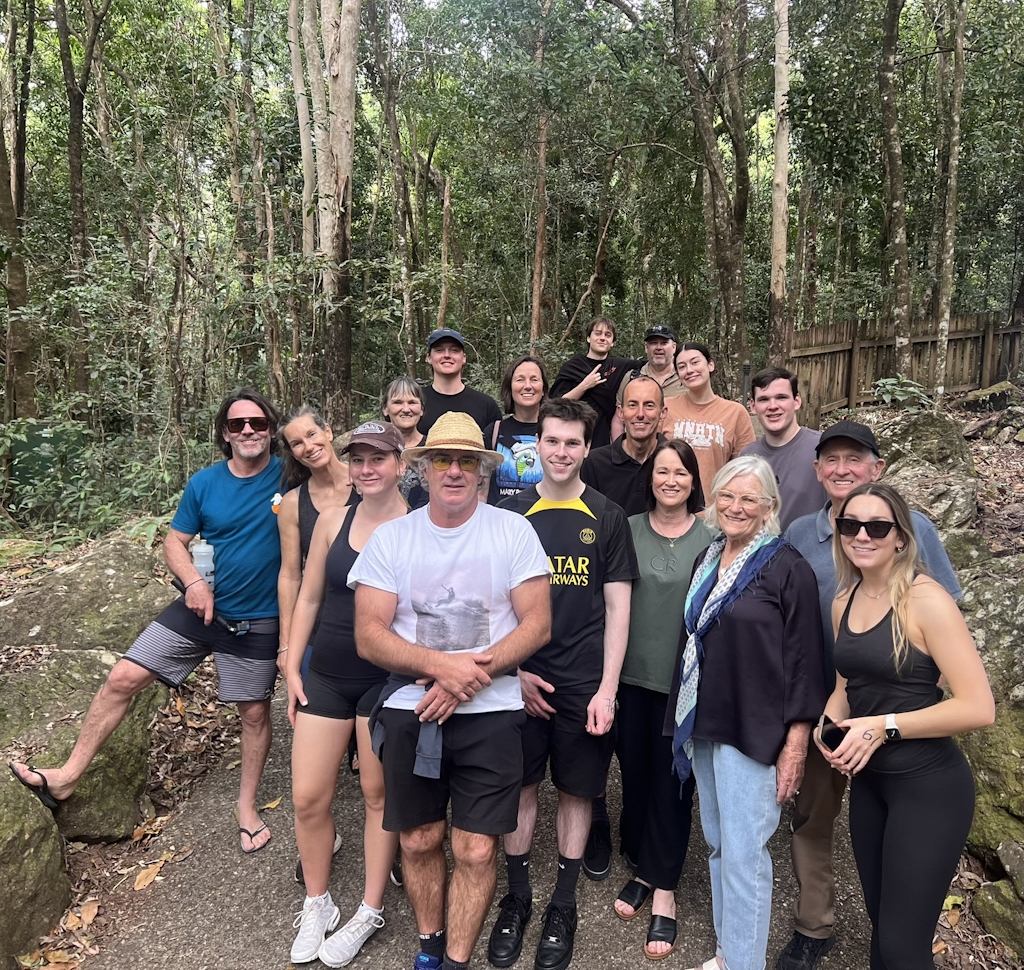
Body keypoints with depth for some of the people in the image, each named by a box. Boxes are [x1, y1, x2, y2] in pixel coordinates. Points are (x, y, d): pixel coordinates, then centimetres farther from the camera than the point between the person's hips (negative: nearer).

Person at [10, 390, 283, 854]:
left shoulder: (288, 477, -9)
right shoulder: (204, 483, -3)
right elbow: (174, 541, 2)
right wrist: (194, 581, -14)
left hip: (256, 622, -2)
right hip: (200, 609, 2)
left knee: (254, 712, 9)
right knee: (122, 678, -2)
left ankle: (247, 805, 31)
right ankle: (67, 776, 17)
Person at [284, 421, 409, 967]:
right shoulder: (333, 521, 2)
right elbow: (309, 597, 8)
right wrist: (292, 667, 6)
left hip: (386, 681, -3)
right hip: (326, 676, 4)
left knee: (379, 794, 11)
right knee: (307, 797, 8)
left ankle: (370, 912, 31)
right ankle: (317, 904, 33)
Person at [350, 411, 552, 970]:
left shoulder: (513, 531, -3)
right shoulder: (390, 537, 0)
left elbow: (537, 625, -6)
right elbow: (369, 636, -5)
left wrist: (468, 679, -16)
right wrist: (442, 664, -19)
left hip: (490, 713, -1)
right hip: (411, 712, 2)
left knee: (476, 850, 0)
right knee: (419, 840, 14)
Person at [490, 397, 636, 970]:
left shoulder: (607, 518, -1)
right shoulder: (511, 515, 2)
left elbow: (618, 606, -1)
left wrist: (607, 688, -8)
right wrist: (514, 671, -4)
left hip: (584, 684, 0)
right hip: (521, 679, 1)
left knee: (577, 791, 11)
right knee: (521, 786, 10)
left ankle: (564, 906, 29)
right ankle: (517, 898, 30)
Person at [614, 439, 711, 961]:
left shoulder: (710, 537, -3)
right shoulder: (630, 529, 0)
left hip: (685, 680, -2)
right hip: (632, 674, 2)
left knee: (672, 781, 7)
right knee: (634, 772, 14)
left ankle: (664, 889, 23)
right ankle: (641, 868, 34)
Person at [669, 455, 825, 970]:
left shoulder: (787, 567, -10)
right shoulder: (707, 561, 9)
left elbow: (803, 660, -11)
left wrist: (795, 744, -13)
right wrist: (685, 720, 16)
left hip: (753, 730, -7)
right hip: (703, 724, 7)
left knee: (742, 854, -1)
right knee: (717, 844, 16)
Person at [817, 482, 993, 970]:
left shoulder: (925, 599, -17)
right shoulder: (843, 602, 4)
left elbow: (978, 707, -20)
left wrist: (884, 726, -20)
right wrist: (829, 721, -3)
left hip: (929, 787, -6)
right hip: (867, 781, 6)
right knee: (879, 922, 20)